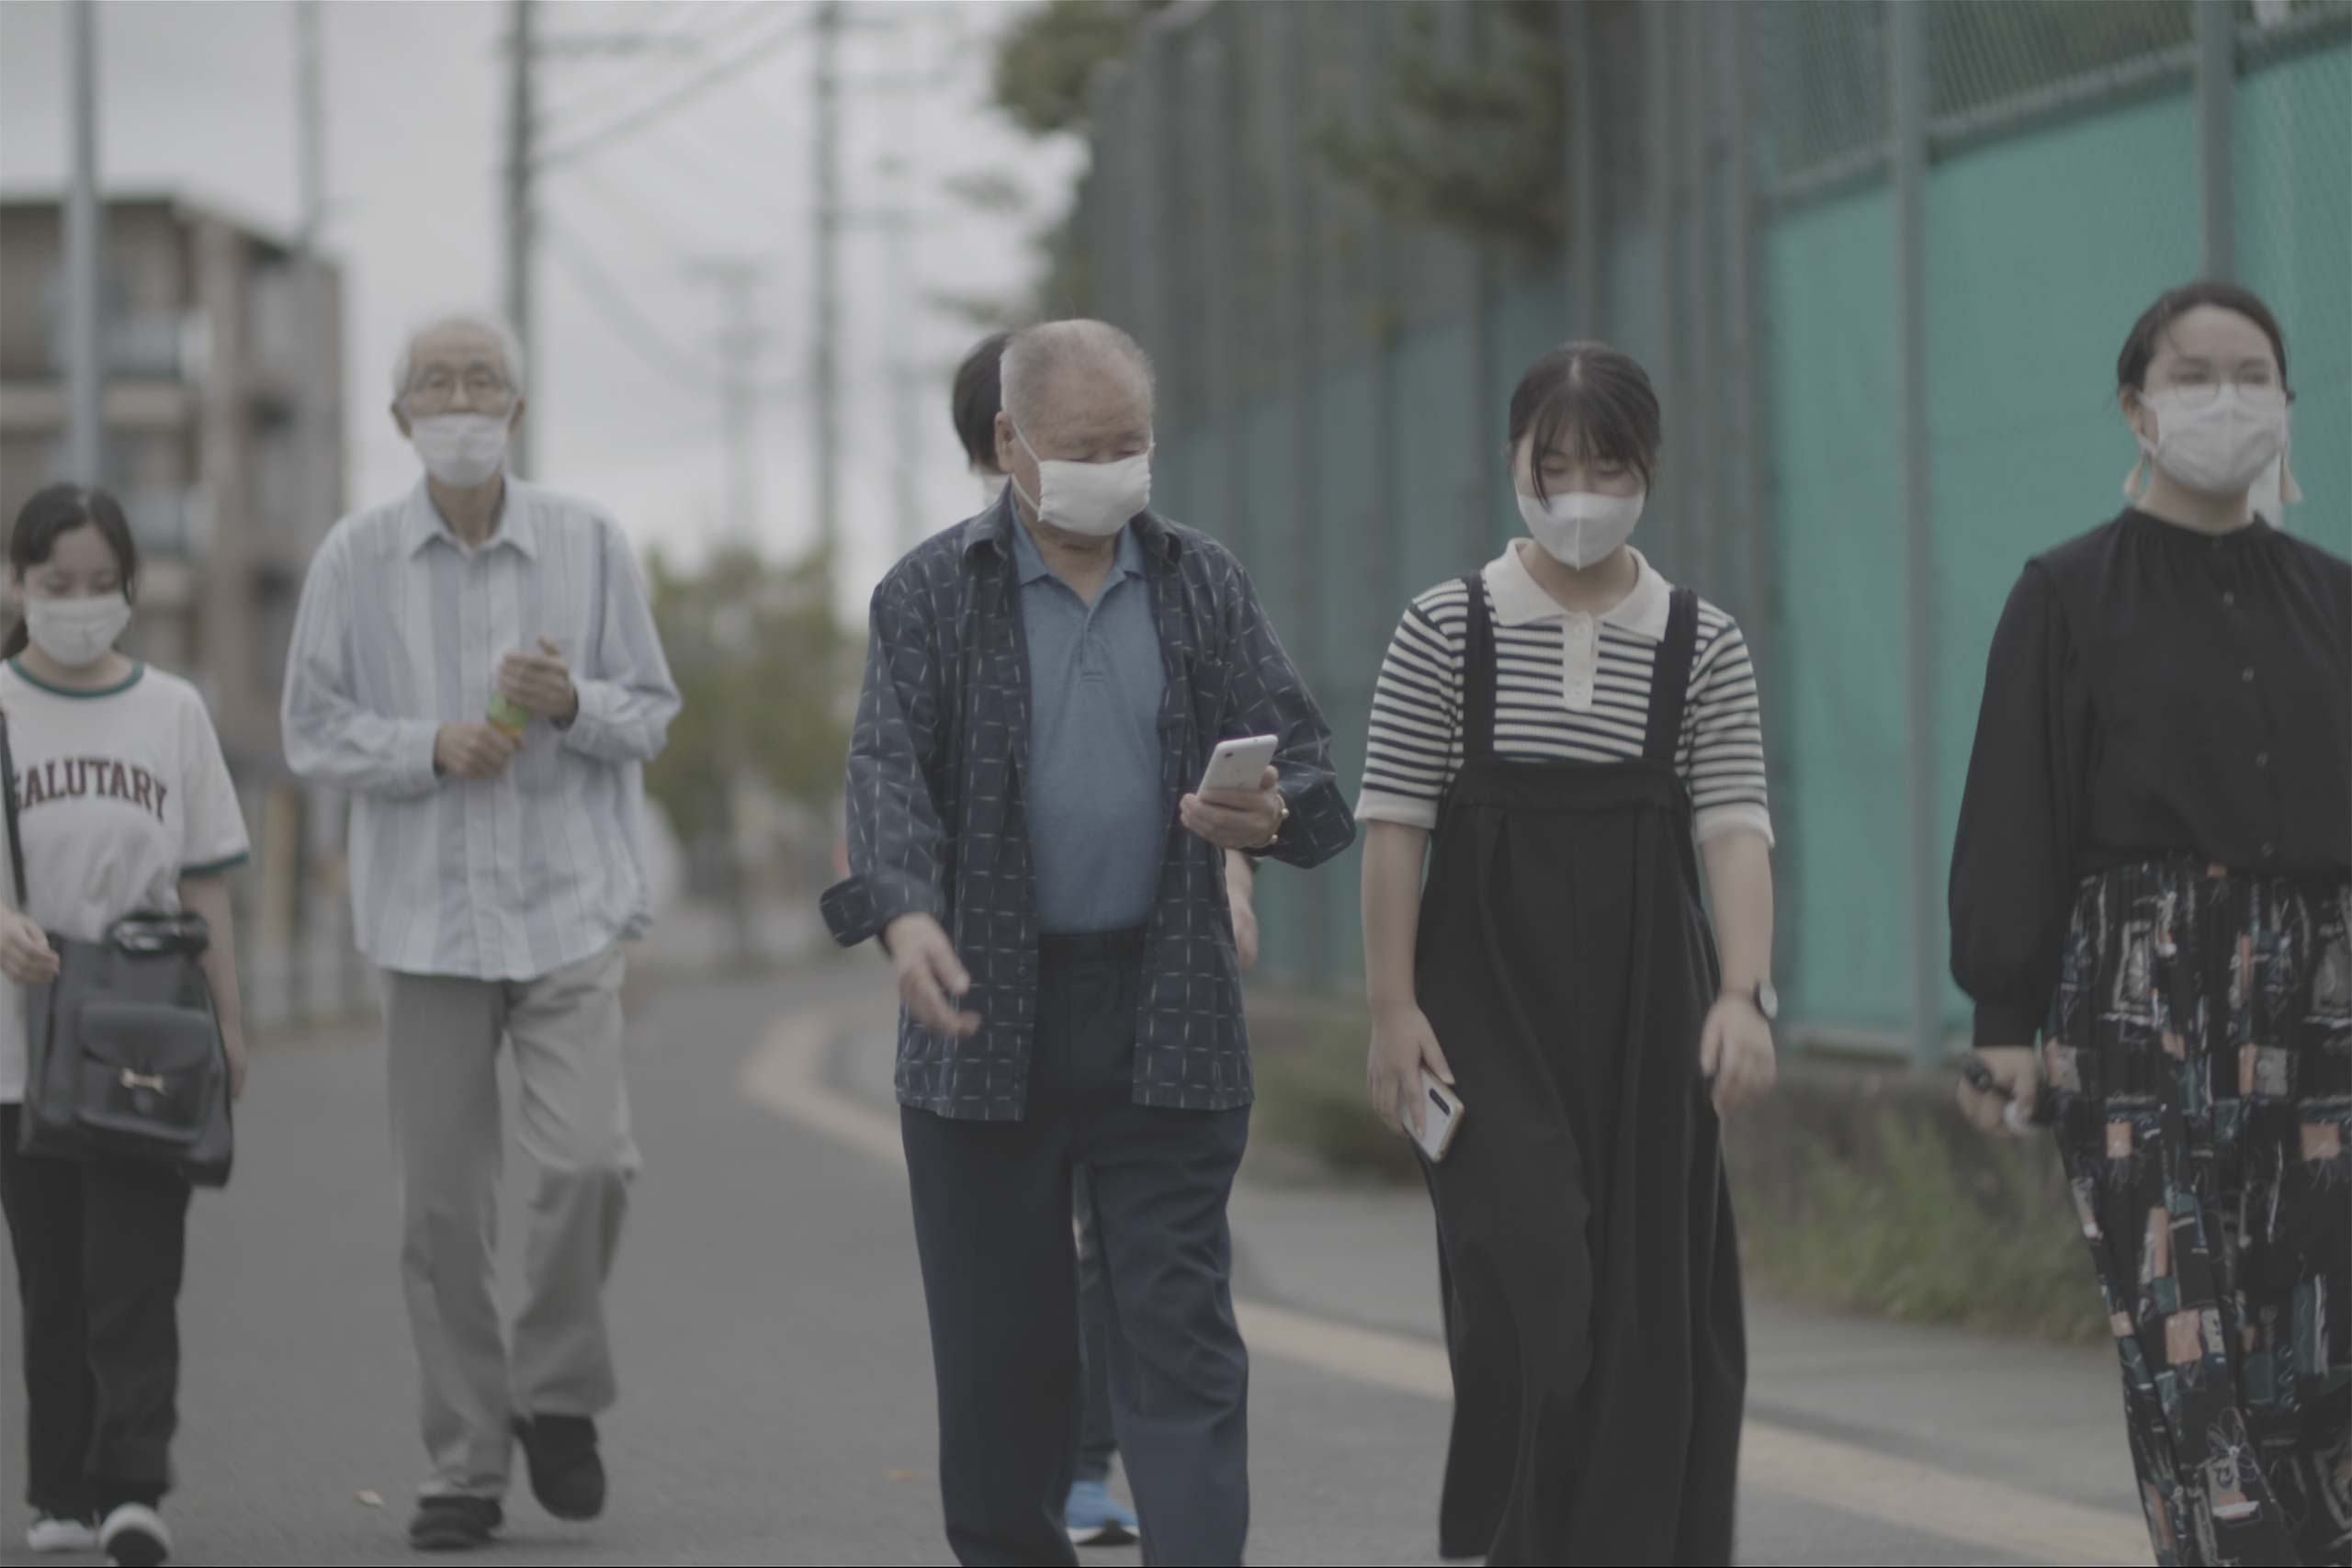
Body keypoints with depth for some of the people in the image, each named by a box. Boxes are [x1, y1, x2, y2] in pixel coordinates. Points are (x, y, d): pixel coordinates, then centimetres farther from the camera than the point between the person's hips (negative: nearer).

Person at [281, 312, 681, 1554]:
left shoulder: (588, 543, 3)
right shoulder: (357, 558, 2)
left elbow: (652, 712, 6)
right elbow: (312, 728, 2)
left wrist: (572, 704, -15)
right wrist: (433, 746, -14)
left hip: (568, 905, 0)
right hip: (430, 914, 0)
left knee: (588, 1161, -15)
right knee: (442, 1206, 2)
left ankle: (560, 1396, 10)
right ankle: (466, 1463, 12)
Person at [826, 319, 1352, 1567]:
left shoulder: (1204, 585, 9)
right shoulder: (930, 596, 1)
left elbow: (1298, 751, 9)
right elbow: (889, 769, -11)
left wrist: (1268, 814, -16)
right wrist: (907, 917, -30)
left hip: (1167, 1028, 1)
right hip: (988, 1024, -1)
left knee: (1179, 1329, -5)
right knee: (1000, 1344, 5)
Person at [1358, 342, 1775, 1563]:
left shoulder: (1702, 644, 5)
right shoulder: (1449, 628, 2)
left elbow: (1734, 825, -3)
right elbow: (1393, 826, 0)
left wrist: (1744, 991, -17)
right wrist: (1393, 1010, -7)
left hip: (1643, 1002, 2)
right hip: (1490, 998, -2)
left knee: (1651, 1294, 1)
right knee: (1528, 1267, -15)